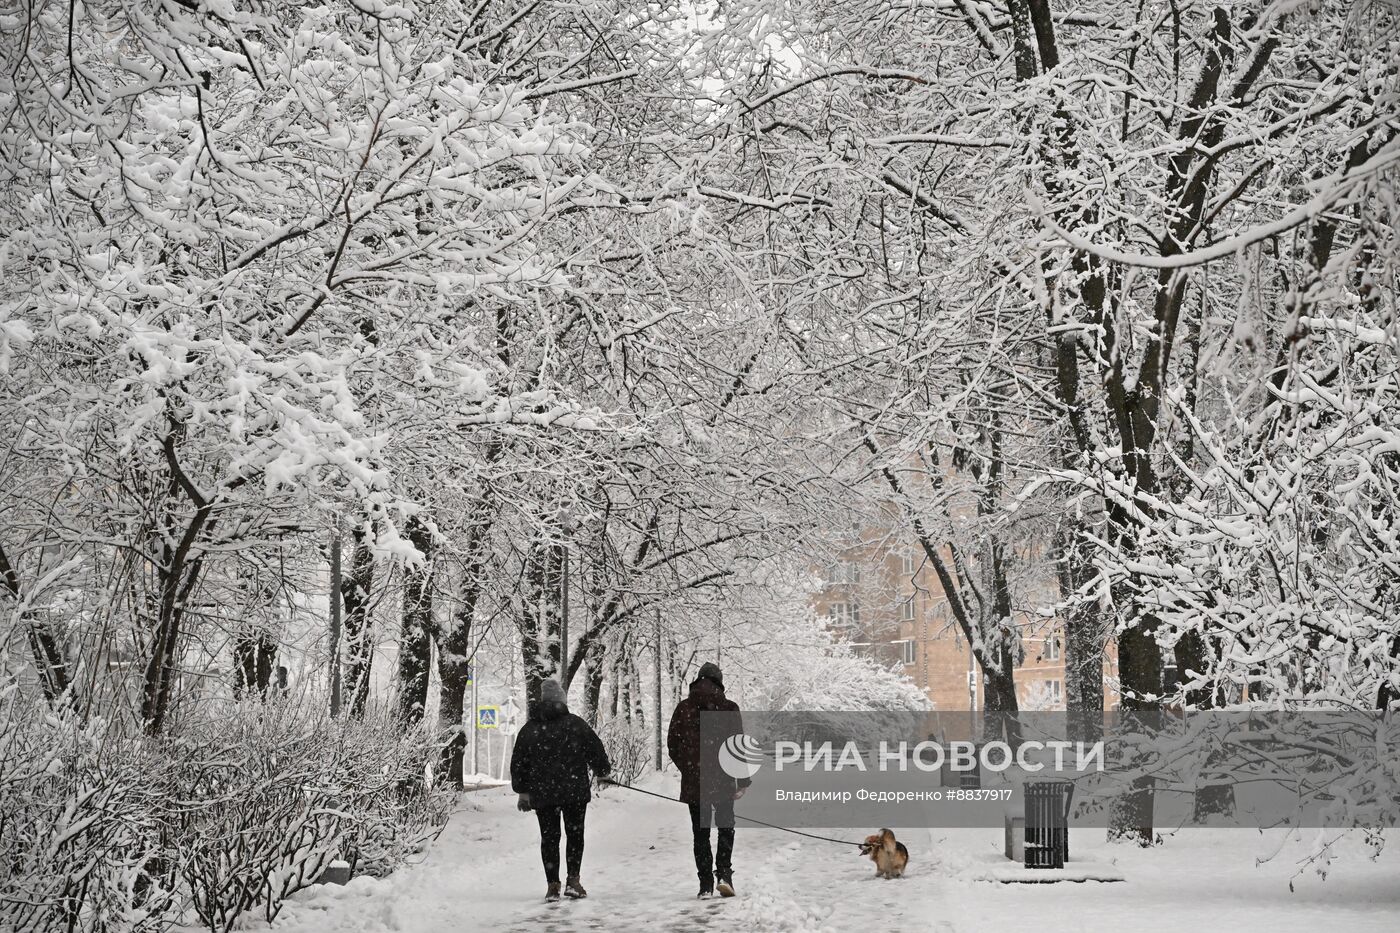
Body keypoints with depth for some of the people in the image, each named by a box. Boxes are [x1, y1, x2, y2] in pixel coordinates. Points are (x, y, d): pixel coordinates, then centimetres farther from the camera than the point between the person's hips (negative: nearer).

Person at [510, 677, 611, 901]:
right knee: (575, 834, 10)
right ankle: (573, 880, 0)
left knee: (549, 837, 6)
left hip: (542, 793, 2)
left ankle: (553, 885, 1)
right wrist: (602, 770, 21)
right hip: (575, 791, -1)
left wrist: (522, 791, 16)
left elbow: (518, 763, 9)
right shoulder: (576, 724, -2)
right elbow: (595, 749, 2)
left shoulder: (529, 729, 6)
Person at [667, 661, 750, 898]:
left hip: (693, 783, 1)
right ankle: (724, 874, -4)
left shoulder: (684, 708, 0)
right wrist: (743, 781, 1)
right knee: (726, 829, 14)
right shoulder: (729, 708, -5)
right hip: (723, 782, -1)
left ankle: (706, 884, 6)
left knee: (701, 834, 10)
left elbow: (672, 745, 3)